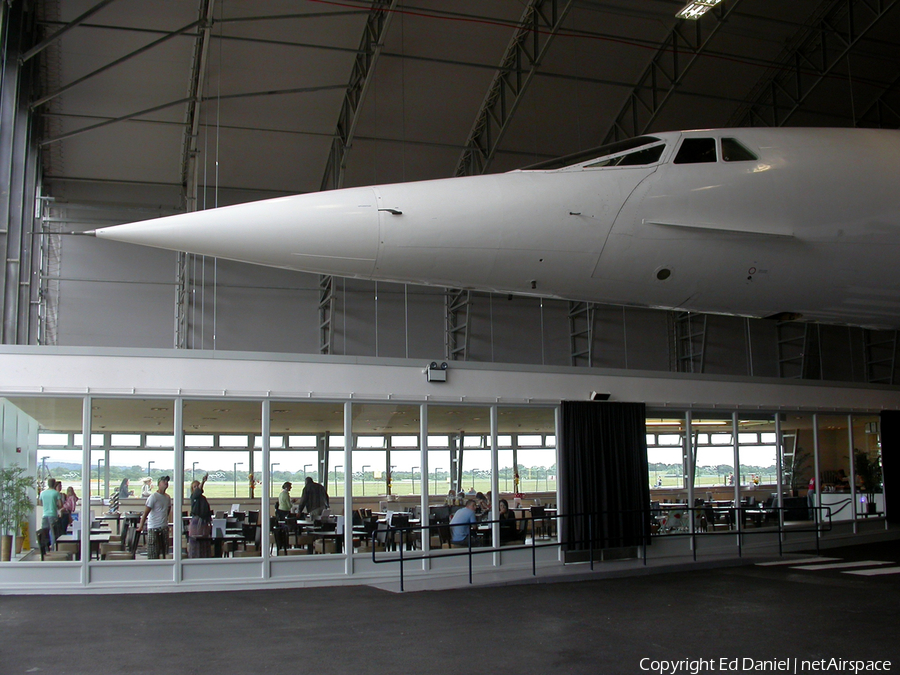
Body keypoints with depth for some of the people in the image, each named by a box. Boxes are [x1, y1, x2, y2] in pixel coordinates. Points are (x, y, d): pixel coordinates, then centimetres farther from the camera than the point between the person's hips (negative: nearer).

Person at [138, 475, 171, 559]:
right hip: (153, 528, -6)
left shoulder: (168, 498, 10)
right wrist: (141, 526, -16)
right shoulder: (153, 497, -9)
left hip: (164, 527, 6)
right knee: (153, 553, -6)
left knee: (164, 552, 8)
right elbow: (146, 512, -13)